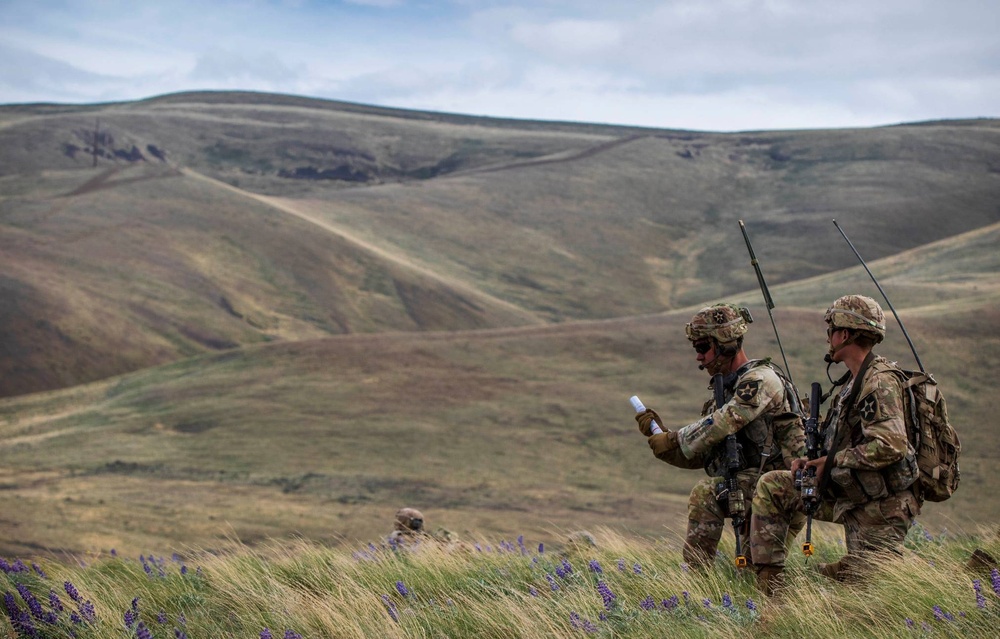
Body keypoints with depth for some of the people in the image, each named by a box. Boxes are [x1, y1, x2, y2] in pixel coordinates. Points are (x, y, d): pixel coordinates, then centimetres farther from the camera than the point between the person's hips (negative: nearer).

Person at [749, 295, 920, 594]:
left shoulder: (880, 383, -20)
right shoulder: (855, 381, 11)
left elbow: (890, 445, -31)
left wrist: (830, 462, -21)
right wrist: (811, 460, 0)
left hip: (880, 505, -10)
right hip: (851, 495, 10)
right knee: (771, 488, 4)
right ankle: (769, 586, 2)